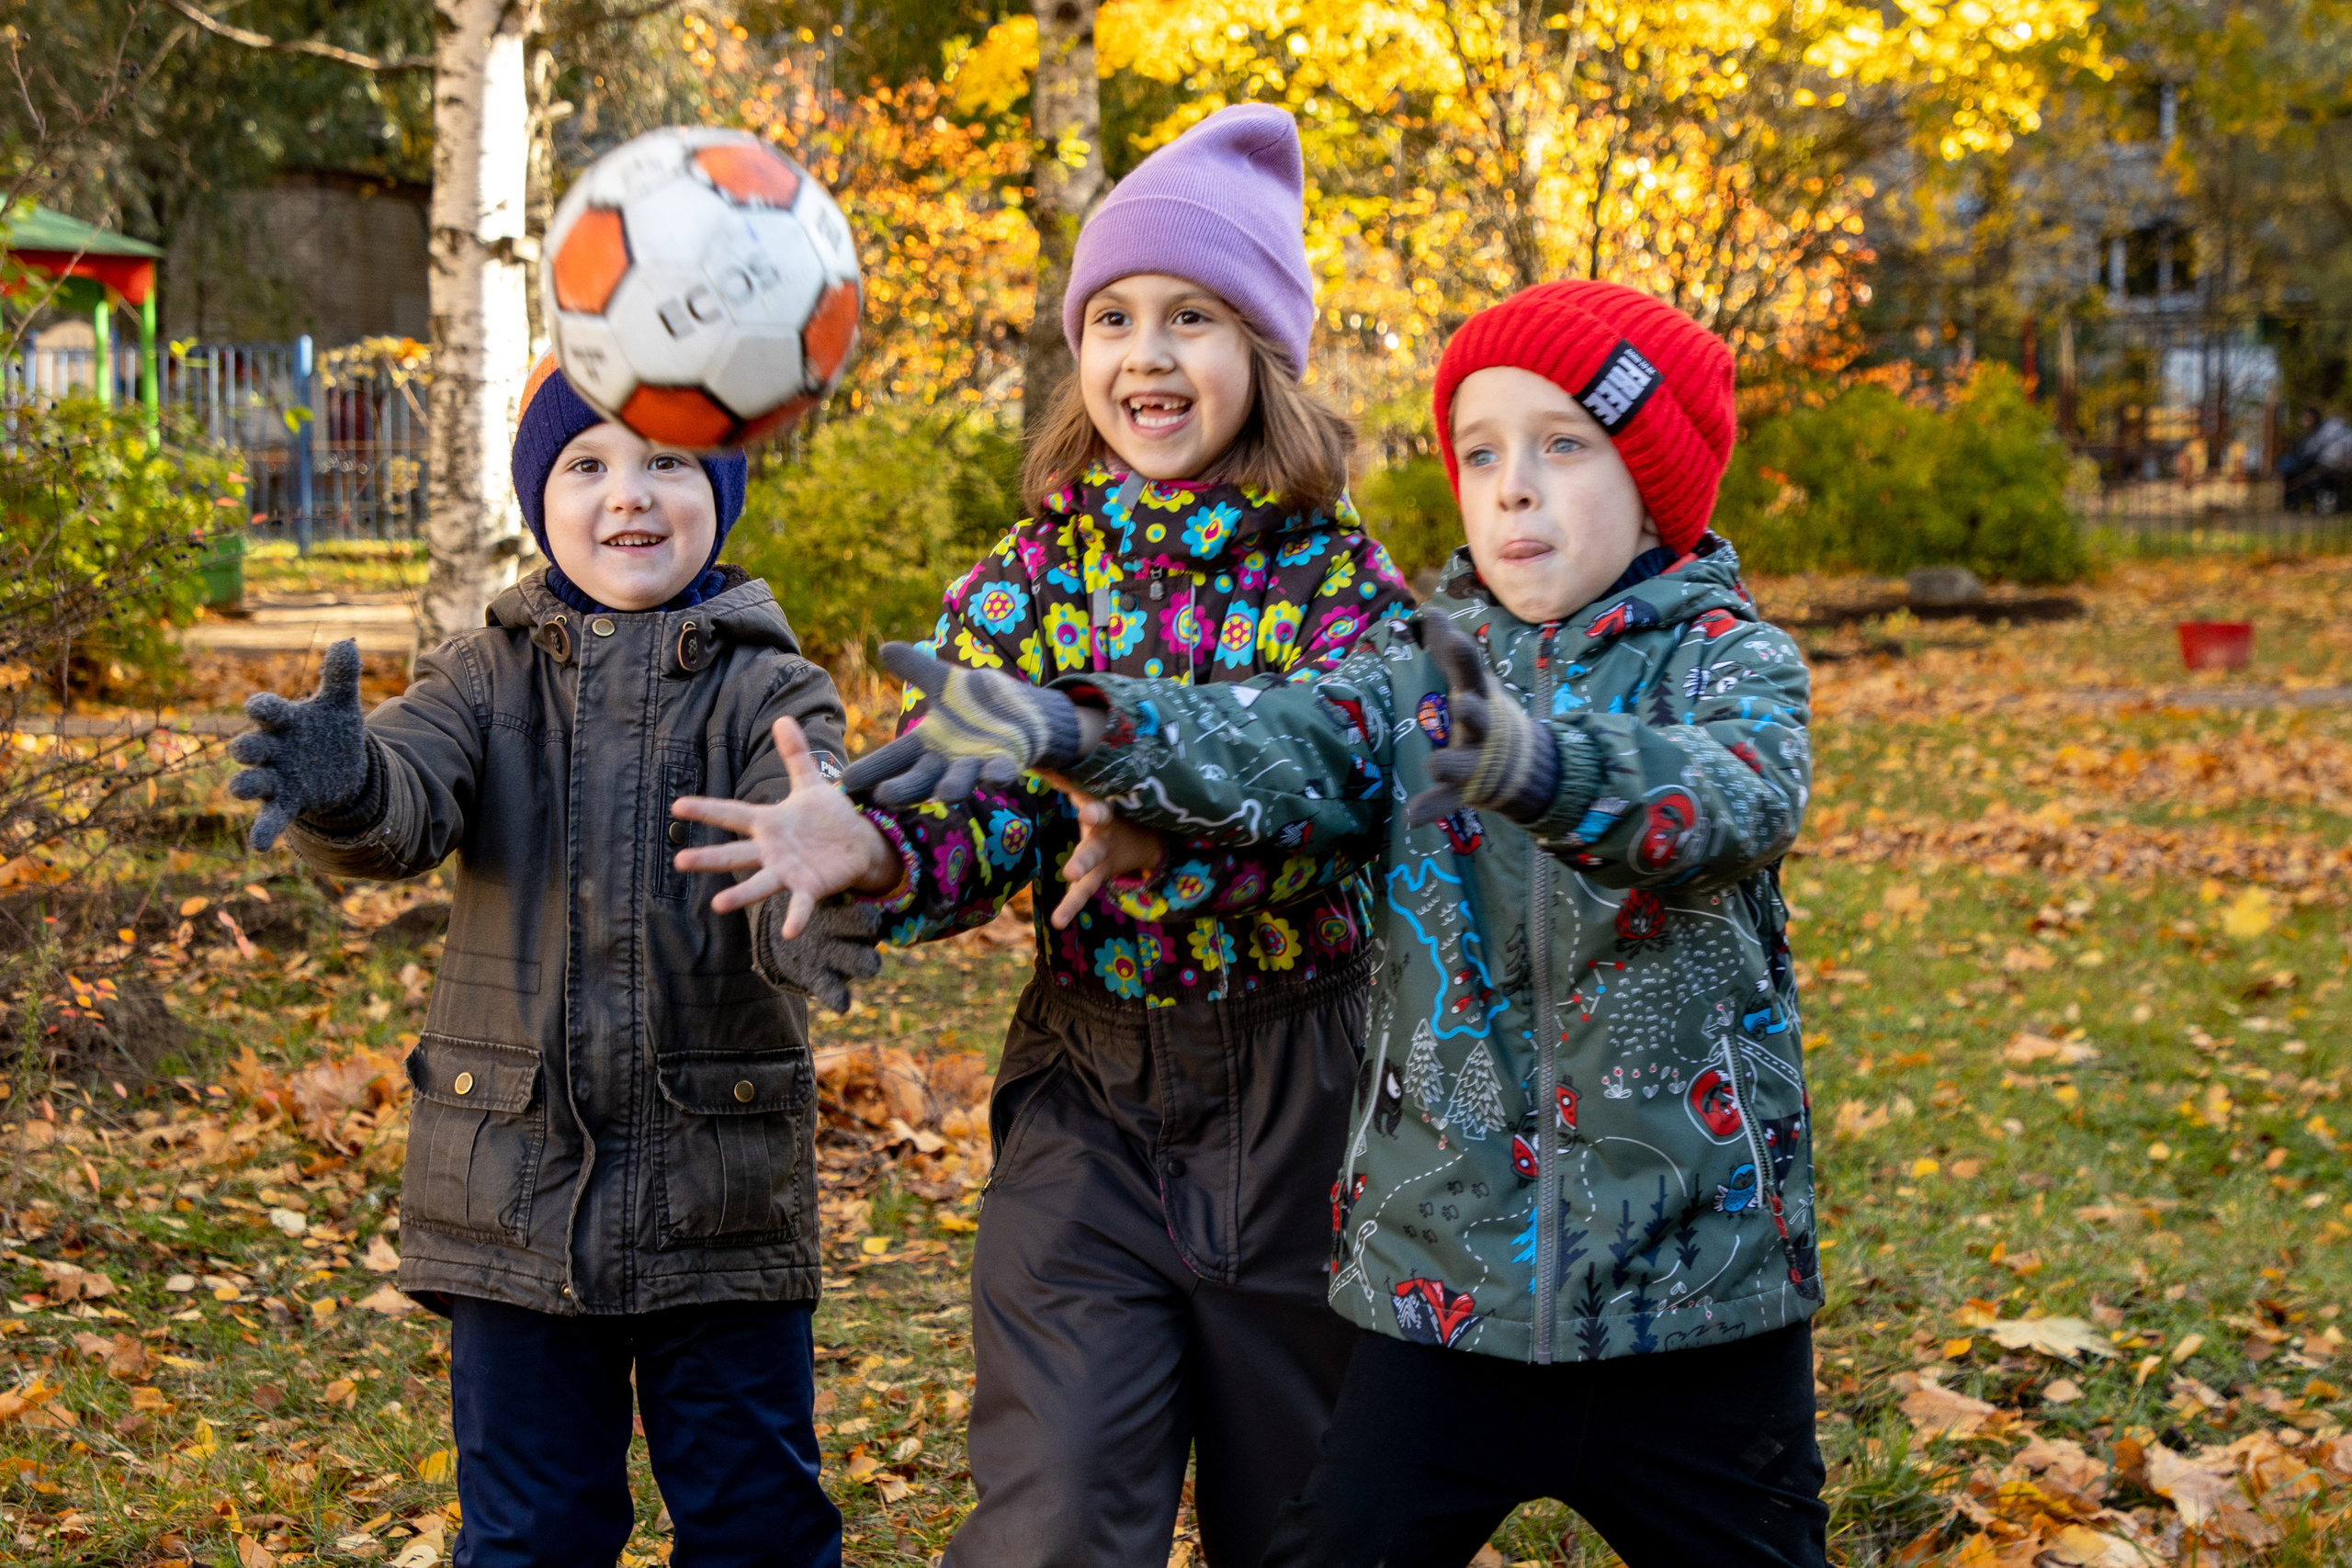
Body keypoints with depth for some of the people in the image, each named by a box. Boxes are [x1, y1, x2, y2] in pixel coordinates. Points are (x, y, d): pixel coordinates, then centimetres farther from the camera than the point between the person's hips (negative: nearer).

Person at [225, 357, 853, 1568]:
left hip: (726, 1193, -1)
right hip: (517, 1195, 1)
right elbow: (409, 802, -14)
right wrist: (341, 785, -40)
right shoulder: (489, 677, 4)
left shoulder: (770, 691, 0)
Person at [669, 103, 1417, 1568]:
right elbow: (972, 820, -7)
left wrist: (1167, 827, -38)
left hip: (1301, 1100, -1)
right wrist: (868, 849, -31)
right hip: (1086, 1096, 1)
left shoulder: (1342, 580, -4)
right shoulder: (1027, 581, 2)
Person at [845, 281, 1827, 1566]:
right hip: (1442, 1278, 2)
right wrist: (1087, 733, -35)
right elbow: (1278, 752, -14)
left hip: (1696, 1290, -2)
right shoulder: (1418, 674, 6)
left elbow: (1741, 795, -26)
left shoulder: (1729, 663, -3)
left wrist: (1539, 767, -47)